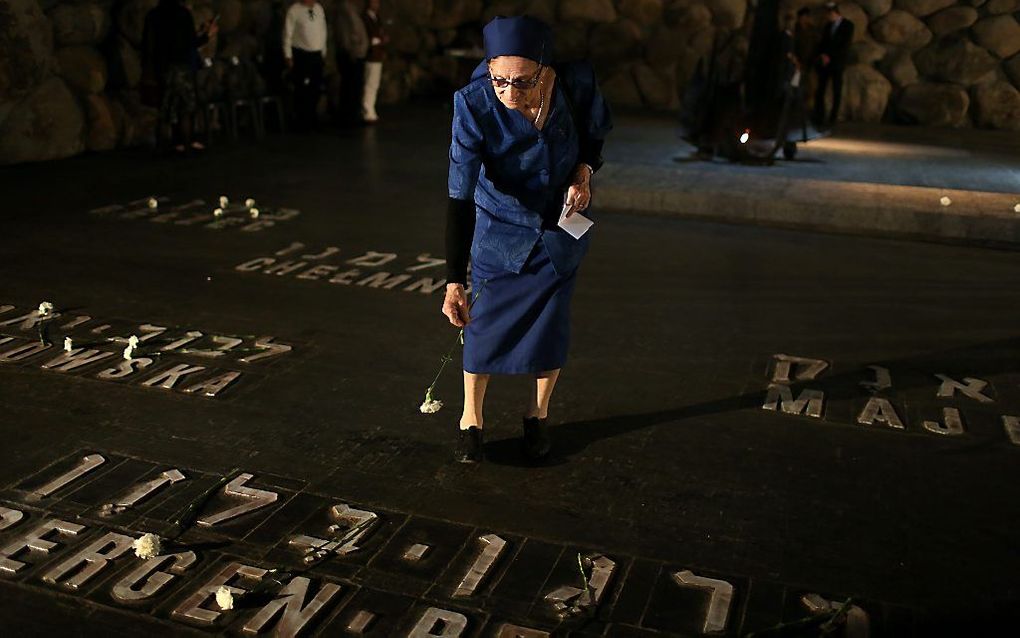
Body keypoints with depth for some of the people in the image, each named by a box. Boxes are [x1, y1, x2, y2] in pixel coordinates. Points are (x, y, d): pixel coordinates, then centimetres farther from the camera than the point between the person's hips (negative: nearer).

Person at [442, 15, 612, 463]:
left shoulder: (577, 82, -23)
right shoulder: (474, 105, -29)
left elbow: (596, 132, 1)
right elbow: (460, 197, -32)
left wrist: (585, 171, -20)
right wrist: (454, 282, -37)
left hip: (561, 226, 2)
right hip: (499, 229, -1)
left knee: (550, 323, 7)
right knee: (485, 325, 2)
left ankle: (538, 414, 32)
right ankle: (471, 418, 26)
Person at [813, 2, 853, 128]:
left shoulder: (848, 25, -3)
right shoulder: (828, 24, 12)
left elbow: (845, 46, -10)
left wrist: (830, 57, -15)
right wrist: (822, 54, -4)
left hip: (837, 63, -4)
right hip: (824, 62, 4)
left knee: (837, 92, 0)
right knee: (820, 91, -3)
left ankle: (832, 118, 4)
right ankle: (819, 118, -1)